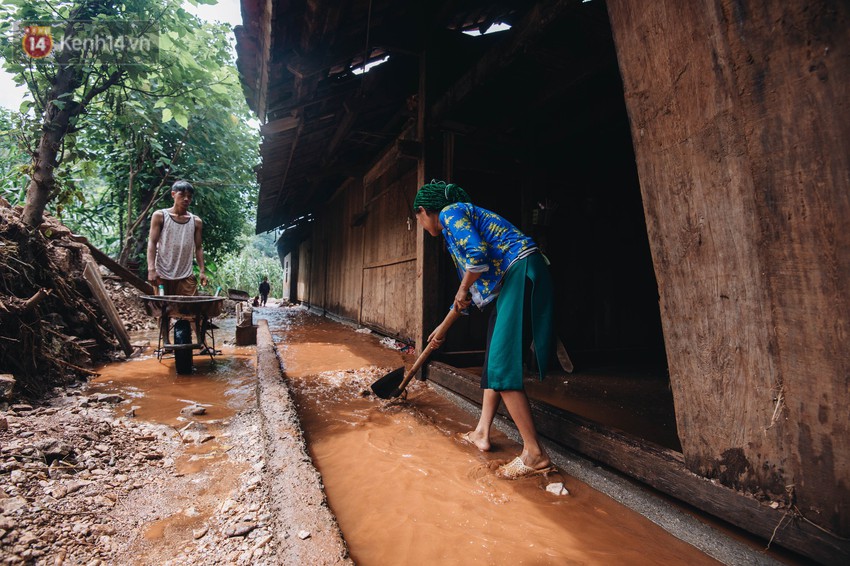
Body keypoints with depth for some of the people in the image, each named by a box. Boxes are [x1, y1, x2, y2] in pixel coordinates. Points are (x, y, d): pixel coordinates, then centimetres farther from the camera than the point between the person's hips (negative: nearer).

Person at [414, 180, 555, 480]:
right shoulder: (459, 217, 25)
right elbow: (468, 282, 30)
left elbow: (478, 254, -23)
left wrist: (463, 290, -5)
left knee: (501, 365, -11)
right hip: (507, 282, 10)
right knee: (493, 360, 14)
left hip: (522, 274, -10)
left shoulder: (449, 213, -4)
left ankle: (535, 454, -3)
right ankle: (482, 432, 25)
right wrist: (444, 326, 36)